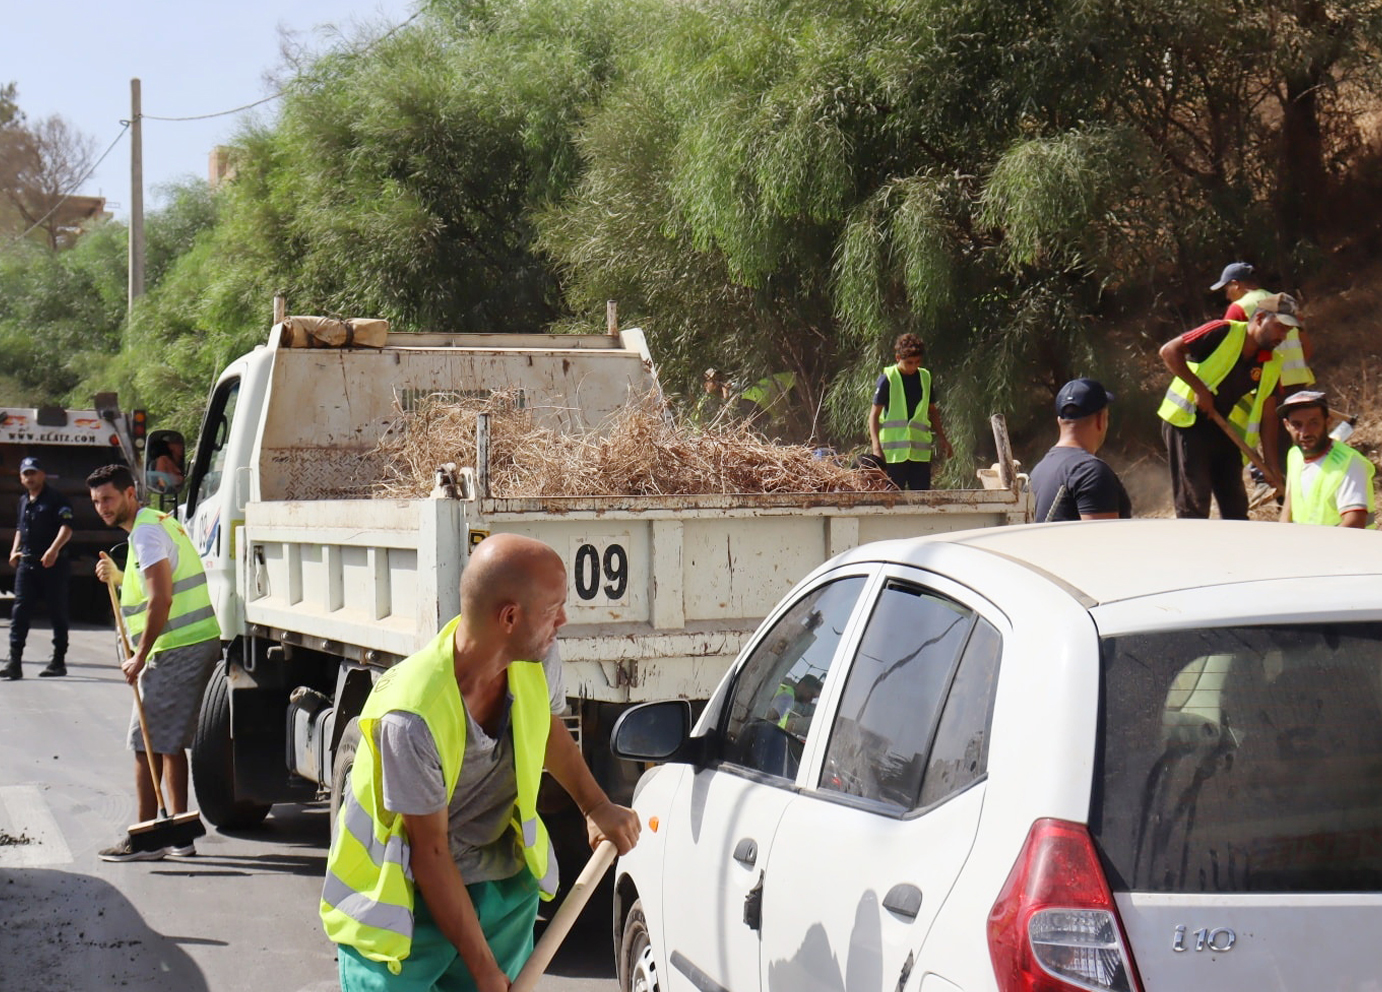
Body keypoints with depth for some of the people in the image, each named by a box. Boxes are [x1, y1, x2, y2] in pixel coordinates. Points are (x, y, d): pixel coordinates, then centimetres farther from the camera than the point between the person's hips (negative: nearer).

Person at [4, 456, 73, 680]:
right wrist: (14, 550, 14)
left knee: (57, 612, 3)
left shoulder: (56, 498, -5)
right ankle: (15, 662, -6)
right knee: (19, 612, -3)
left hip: (53, 564, -6)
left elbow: (67, 527, -16)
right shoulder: (23, 501, 17)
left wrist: (54, 549, -31)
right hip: (27, 563, 6)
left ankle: (59, 661, 12)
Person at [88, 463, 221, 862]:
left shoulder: (146, 532, -13)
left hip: (175, 650, -10)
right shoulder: (159, 523, 19)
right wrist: (118, 576, 12)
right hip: (198, 644, 10)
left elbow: (161, 599, -20)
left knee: (147, 742, -5)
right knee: (170, 742, 15)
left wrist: (140, 657, -17)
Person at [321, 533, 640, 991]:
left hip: (503, 888, 6)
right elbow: (430, 850, -23)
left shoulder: (536, 662, -11)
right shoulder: (410, 718, -31)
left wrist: (596, 805, 8)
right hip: (404, 898, -6)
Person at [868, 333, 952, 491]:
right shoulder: (888, 378, -4)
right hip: (894, 452, -4)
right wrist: (876, 446, -15)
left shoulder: (925, 377, 10)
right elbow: (874, 414, -5)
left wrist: (942, 438, 17)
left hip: (920, 452, 4)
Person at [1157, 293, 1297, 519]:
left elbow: (1267, 417, 5)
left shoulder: (1272, 365, 3)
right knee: (1194, 502, -8)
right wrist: (1200, 388, -22)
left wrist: (1271, 467, 0)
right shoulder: (1223, 333, -14)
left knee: (1236, 506, 7)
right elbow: (1169, 350, -17)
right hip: (1186, 424, -6)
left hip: (1226, 433, 6)